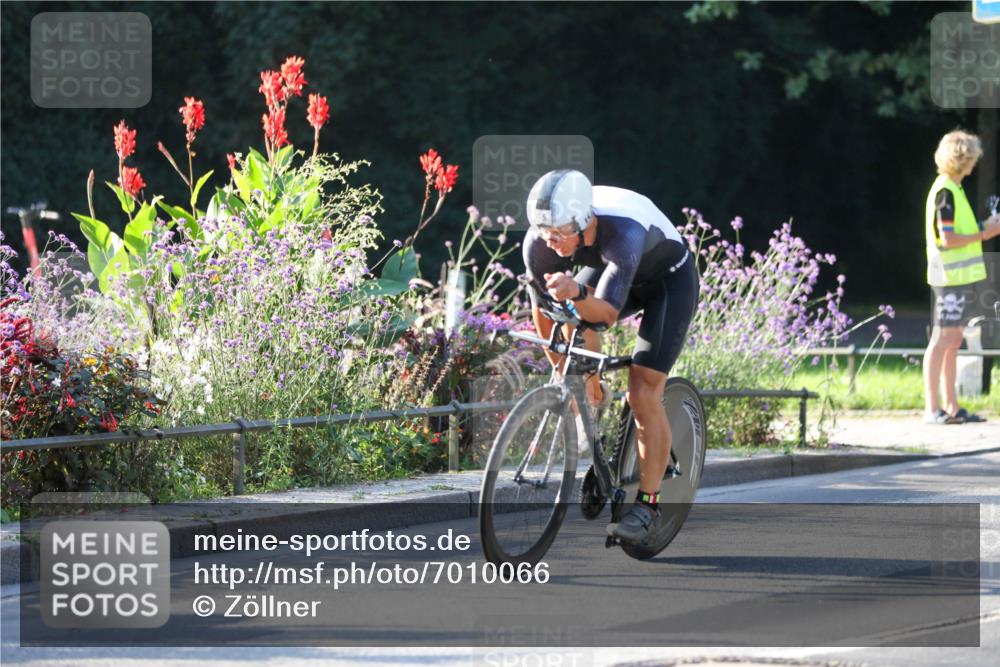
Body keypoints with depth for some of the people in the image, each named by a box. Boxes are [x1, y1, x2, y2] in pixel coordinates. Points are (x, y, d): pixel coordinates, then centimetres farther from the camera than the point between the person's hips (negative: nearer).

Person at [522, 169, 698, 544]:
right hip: (609, 271, 5)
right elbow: (543, 314, -13)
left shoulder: (623, 231, -42)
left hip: (669, 279, -5)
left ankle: (647, 504, -6)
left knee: (643, 392, -14)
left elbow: (608, 311, -48)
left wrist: (577, 293, -68)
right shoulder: (539, 244, -27)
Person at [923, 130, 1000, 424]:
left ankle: (951, 407, 15)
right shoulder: (945, 192, -15)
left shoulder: (951, 189, 16)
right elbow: (947, 239, -20)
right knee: (942, 340, -8)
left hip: (961, 277, 10)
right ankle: (932, 408, -8)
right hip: (951, 277, -10)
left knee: (952, 341, 12)